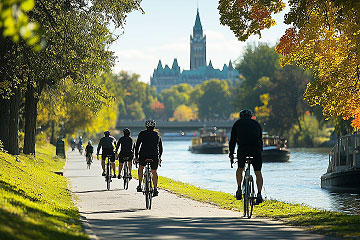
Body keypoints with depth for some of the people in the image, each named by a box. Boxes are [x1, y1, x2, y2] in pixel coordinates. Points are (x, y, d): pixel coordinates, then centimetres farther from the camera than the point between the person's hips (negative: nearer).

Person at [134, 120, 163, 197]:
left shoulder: (142, 133, 9)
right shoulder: (157, 135, 17)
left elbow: (137, 145, 6)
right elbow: (160, 147, 24)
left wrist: (136, 156, 11)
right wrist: (159, 157, 37)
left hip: (144, 155, -1)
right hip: (155, 156, 1)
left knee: (141, 168, 25)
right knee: (154, 172, 10)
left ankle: (140, 186, 18)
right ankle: (155, 189, -4)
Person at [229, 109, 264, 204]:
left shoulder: (238, 123, 22)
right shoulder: (256, 123, 27)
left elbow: (232, 140, 22)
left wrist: (231, 154, 30)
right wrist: (260, 151, 42)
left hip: (242, 148, -1)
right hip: (256, 149, 1)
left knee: (240, 169, 23)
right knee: (258, 172, 9)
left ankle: (239, 189, 12)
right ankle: (259, 194, -2)